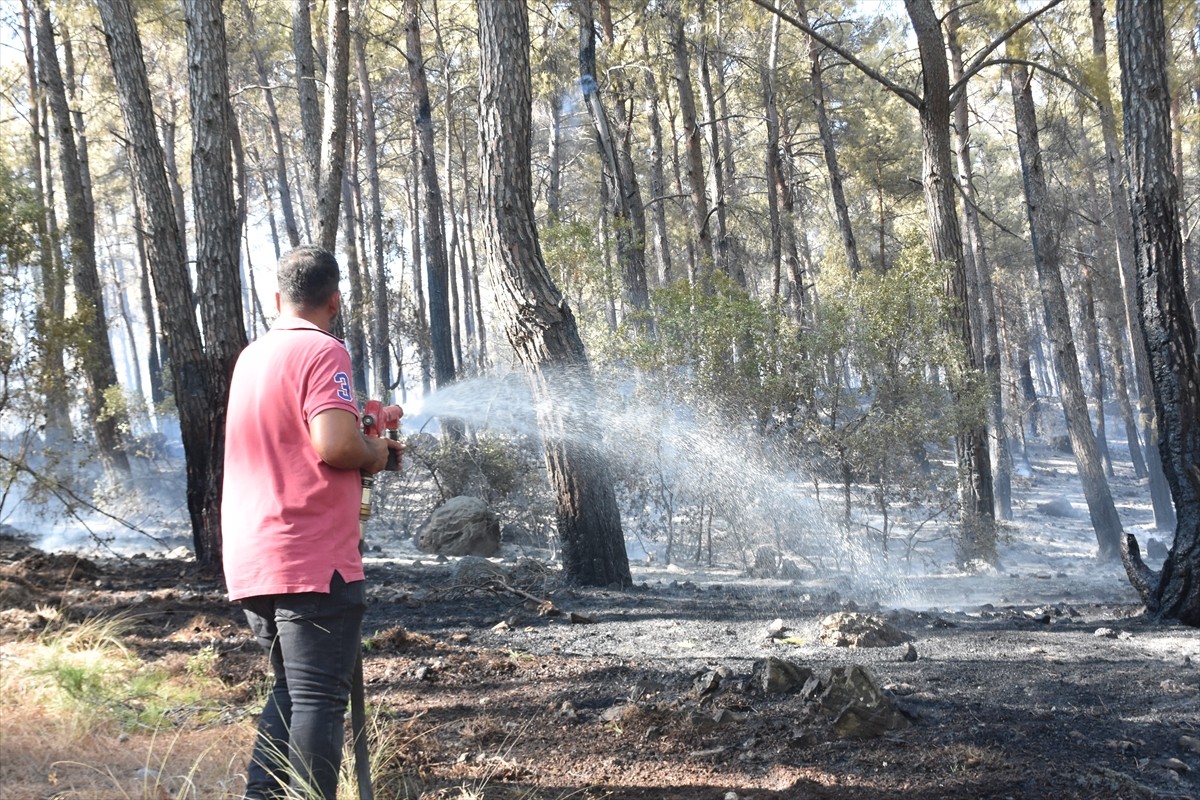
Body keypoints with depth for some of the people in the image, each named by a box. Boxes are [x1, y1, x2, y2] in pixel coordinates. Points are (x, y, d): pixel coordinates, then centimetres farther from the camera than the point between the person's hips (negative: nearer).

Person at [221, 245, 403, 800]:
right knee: (319, 699, -5)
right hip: (313, 561, -8)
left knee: (291, 692, 18)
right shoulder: (323, 351, -10)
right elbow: (334, 445, -23)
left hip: (252, 562, 8)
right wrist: (374, 453, -3)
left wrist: (361, 441, 21)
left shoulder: (253, 356, 16)